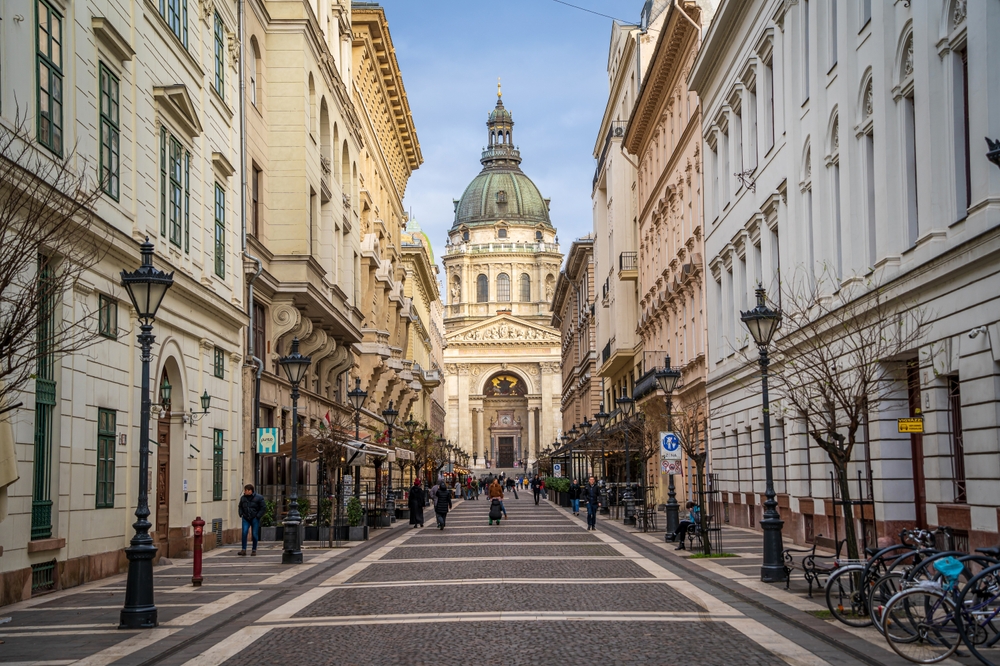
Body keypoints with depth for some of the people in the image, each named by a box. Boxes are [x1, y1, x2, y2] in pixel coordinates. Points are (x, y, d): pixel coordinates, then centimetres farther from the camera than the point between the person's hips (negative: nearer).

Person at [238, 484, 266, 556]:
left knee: (255, 535, -1)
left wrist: (258, 516, -9)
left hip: (255, 519, -3)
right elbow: (240, 507, 24)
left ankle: (254, 550, 11)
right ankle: (244, 550, -9)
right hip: (246, 519, 3)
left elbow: (264, 508, -3)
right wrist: (241, 514, 8)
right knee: (244, 533, -11)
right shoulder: (243, 498, 9)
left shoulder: (259, 497, -5)